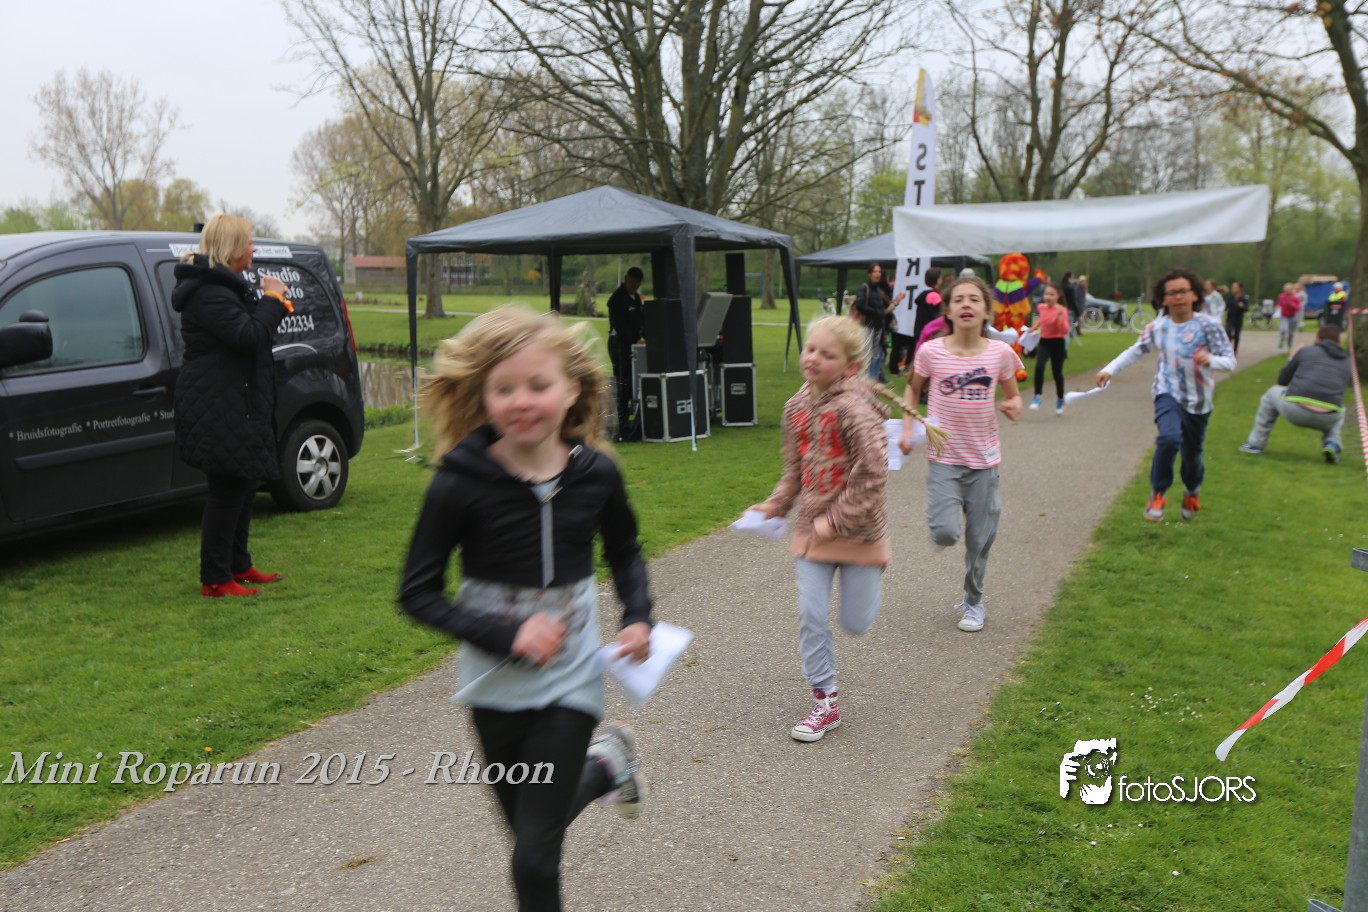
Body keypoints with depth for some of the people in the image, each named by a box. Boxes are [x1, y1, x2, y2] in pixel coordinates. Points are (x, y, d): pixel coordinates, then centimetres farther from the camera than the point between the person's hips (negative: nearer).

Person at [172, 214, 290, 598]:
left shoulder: (223, 285, 19)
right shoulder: (208, 292, -18)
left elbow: (252, 330, 22)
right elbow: (248, 336, -26)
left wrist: (272, 302, 8)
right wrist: (272, 299, -13)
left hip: (236, 406, 11)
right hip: (218, 410, -11)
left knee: (243, 485, 17)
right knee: (228, 490, -7)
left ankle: (238, 566, 28)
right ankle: (215, 580, 0)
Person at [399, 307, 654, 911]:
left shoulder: (596, 473, -9)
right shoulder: (461, 484, -17)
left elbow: (624, 551, 10)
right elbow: (418, 593, -12)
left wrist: (638, 617, -6)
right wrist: (506, 634, -23)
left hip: (570, 678, 0)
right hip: (496, 685, 1)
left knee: (535, 857, -3)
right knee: (529, 829, 20)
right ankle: (604, 765, 46)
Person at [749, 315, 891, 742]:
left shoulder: (854, 408, -21)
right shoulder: (797, 406, 1)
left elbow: (873, 474, -23)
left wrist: (836, 521, -19)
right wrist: (775, 505, -1)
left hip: (857, 529, -5)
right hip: (811, 529, 5)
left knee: (855, 623, 7)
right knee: (810, 616, 1)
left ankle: (870, 577, 40)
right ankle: (825, 702, 14)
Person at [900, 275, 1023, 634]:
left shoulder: (1001, 353, -7)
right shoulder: (931, 352, -10)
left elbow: (1013, 395, 9)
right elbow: (913, 389, 9)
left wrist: (1014, 407, -13)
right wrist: (907, 429, -2)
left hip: (984, 459, 1)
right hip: (943, 458, -1)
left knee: (979, 539, 8)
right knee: (945, 533, -16)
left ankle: (973, 602, 30)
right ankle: (946, 520, 22)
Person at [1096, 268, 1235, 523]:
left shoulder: (1208, 325, -10)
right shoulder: (1157, 327, -4)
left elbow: (1230, 361, -11)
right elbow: (1136, 351, 12)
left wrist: (1211, 360, -32)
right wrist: (1110, 370, 4)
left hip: (1198, 401, 0)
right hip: (1168, 394, 0)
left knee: (1192, 455, 12)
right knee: (1170, 438, -29)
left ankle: (1191, 492, 47)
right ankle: (1158, 493, -10)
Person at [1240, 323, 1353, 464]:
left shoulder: (1306, 351, 10)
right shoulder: (1346, 363, 19)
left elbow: (1282, 380, 17)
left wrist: (1291, 359, 33)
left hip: (1295, 410, -2)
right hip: (1327, 419, 3)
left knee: (1273, 393, 31)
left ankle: (1256, 443, 34)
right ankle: (1332, 443, 11)